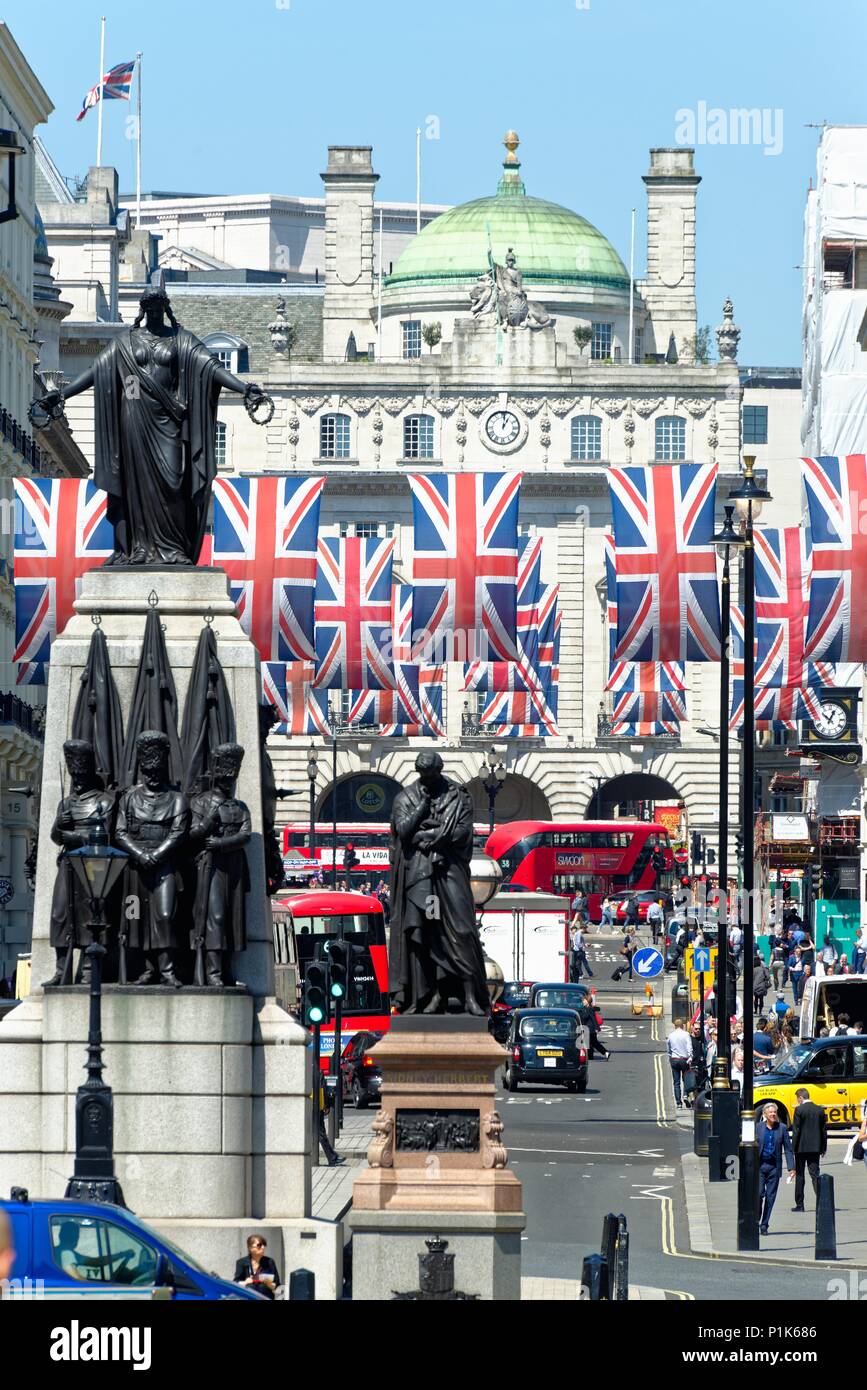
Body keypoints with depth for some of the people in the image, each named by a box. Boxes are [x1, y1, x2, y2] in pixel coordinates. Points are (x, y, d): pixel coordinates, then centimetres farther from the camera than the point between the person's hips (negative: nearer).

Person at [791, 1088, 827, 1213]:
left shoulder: (799, 1110, -10)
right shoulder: (820, 1110, 5)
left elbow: (796, 1130, -12)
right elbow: (824, 1130, 9)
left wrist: (794, 1147, -6)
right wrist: (824, 1148, 15)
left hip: (801, 1147, -4)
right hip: (815, 1147, 4)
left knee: (799, 1175, 6)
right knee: (815, 1174, 4)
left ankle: (799, 1204, 8)